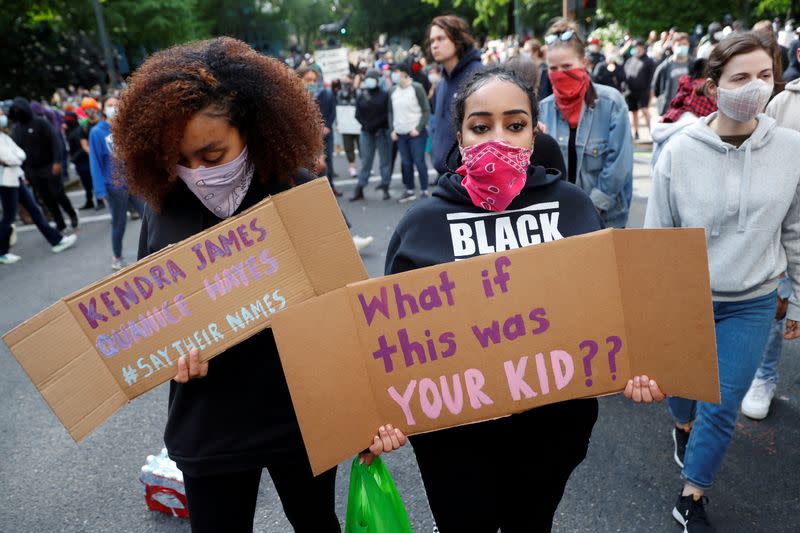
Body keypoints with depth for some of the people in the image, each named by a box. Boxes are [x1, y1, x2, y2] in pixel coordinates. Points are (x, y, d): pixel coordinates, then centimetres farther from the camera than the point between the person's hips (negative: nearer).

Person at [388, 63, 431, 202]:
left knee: (419, 162, -4)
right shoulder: (393, 91, 9)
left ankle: (424, 191, 4)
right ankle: (409, 191, 17)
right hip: (400, 134, 5)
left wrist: (418, 128, -13)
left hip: (416, 133, -5)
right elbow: (391, 112, 17)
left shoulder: (417, 88, -5)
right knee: (406, 163, 8)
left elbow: (426, 110, -5)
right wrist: (392, 129, 6)